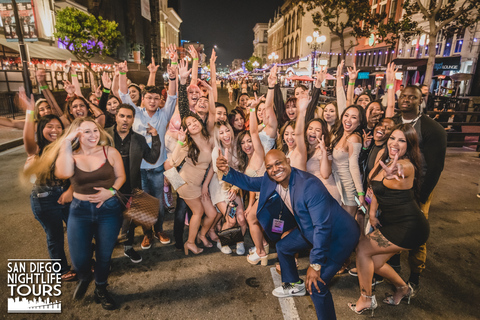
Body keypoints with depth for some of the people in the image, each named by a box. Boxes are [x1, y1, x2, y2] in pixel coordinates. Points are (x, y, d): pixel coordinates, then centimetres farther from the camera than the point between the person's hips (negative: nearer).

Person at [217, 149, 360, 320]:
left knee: (316, 285, -16)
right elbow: (249, 182, 1)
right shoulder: (271, 180, -10)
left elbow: (323, 227, -33)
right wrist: (227, 170, -16)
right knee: (283, 247, 21)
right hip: (310, 229, 8)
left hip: (338, 234, -8)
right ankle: (295, 285, 46)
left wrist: (316, 264, -29)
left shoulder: (310, 186, -35)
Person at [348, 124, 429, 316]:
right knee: (374, 262, 13)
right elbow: (376, 186, 11)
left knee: (363, 248, -11)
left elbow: (400, 170, -51)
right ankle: (403, 288, 42)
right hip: (391, 222, 8)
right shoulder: (383, 155, 1)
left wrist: (393, 172, -74)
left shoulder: (406, 165, -24)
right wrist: (372, 212, 3)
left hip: (409, 227, -8)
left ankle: (366, 300, 10)